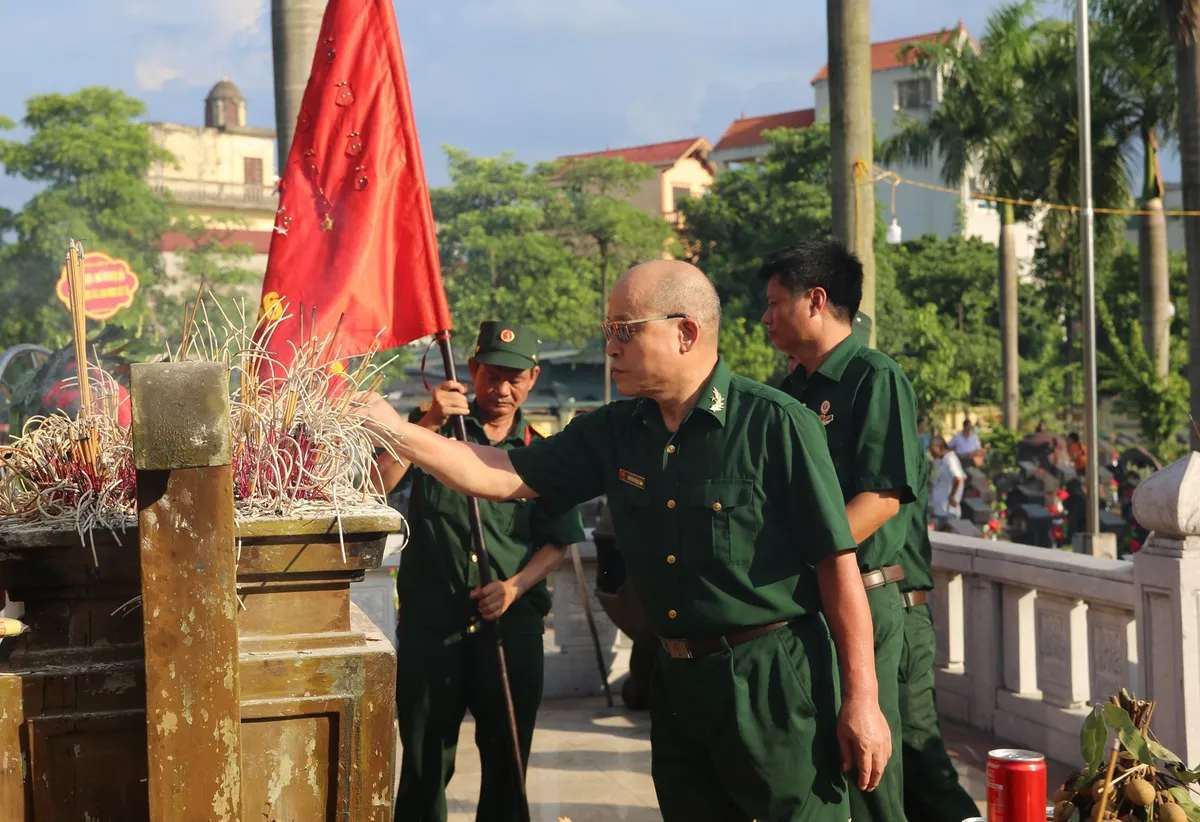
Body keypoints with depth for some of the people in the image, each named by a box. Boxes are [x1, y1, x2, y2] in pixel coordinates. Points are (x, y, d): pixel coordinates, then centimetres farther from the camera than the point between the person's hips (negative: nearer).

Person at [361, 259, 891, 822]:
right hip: (678, 680, 6)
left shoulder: (777, 425, -12)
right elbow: (504, 477, 8)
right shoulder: (615, 432, 7)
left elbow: (838, 565, -12)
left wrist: (862, 699, -13)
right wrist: (392, 430, -1)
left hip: (774, 679, -6)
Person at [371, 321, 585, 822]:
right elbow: (378, 486, -9)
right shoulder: (437, 431, 6)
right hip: (430, 619, -1)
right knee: (425, 765, 3)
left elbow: (556, 544, 7)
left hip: (512, 622, 1)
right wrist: (429, 422, -16)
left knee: (507, 762, 8)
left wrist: (514, 587, -10)